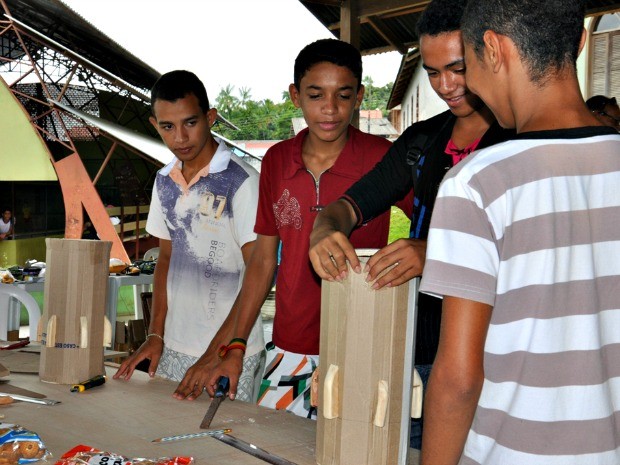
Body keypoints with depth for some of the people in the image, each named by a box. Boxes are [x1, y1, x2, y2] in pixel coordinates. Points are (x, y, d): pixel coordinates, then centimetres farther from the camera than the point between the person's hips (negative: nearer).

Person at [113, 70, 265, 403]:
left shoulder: (241, 182, -14)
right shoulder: (164, 181, 7)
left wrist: (216, 353, -19)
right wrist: (155, 335, 6)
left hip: (230, 352, -6)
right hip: (173, 348, 6)